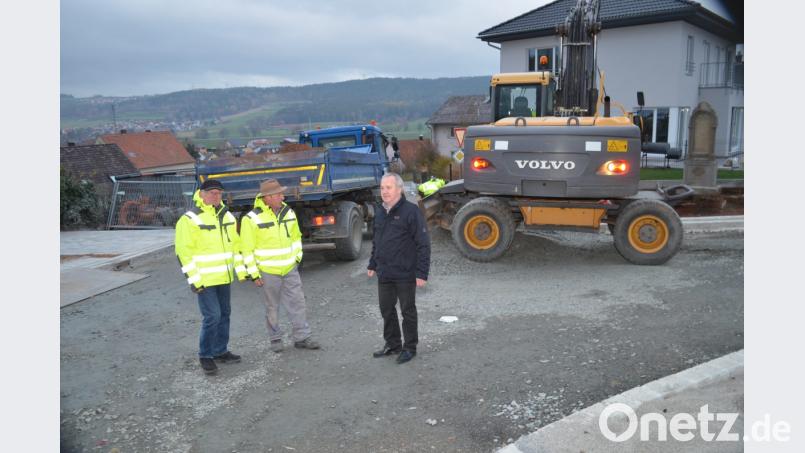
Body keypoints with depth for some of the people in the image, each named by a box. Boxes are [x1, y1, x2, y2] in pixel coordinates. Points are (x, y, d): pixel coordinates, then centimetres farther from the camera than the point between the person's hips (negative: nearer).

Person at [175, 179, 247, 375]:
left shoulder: (227, 216, 8)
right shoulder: (190, 219, -13)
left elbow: (236, 245, 15)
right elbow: (183, 252, -15)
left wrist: (241, 270, 11)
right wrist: (194, 279, -18)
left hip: (223, 277, 7)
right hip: (204, 279, -7)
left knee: (224, 314, 14)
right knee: (212, 316, -8)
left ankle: (220, 351, 28)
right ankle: (205, 356, 9)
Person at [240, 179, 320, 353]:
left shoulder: (288, 212, 2)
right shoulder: (252, 219, -14)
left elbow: (296, 236, 16)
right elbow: (247, 249, -10)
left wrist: (297, 257, 12)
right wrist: (254, 274, -10)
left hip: (290, 269, 4)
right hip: (268, 272, -4)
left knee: (297, 302, 5)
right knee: (272, 307, 9)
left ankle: (301, 337, 16)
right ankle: (275, 339, 25)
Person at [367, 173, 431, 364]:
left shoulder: (411, 211, -13)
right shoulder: (379, 211, 10)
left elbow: (423, 244, -14)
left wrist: (422, 273, -17)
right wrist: (372, 264, 19)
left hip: (405, 275, -7)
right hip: (384, 274, 7)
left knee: (407, 311, 7)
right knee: (386, 309, 15)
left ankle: (410, 347, 22)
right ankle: (392, 343, 32)